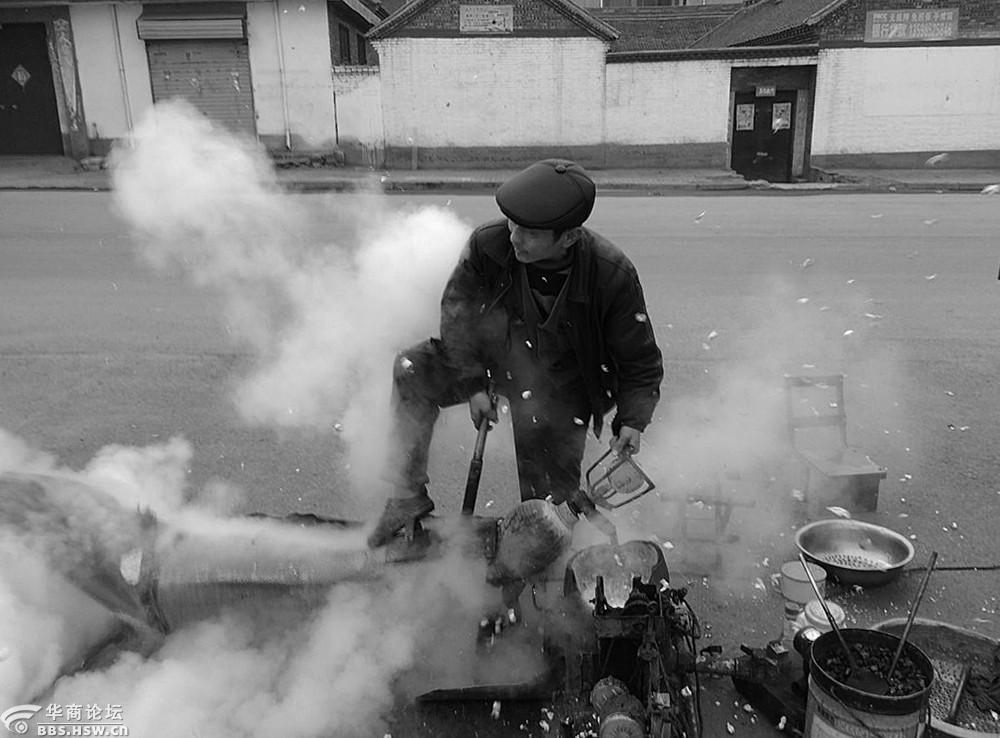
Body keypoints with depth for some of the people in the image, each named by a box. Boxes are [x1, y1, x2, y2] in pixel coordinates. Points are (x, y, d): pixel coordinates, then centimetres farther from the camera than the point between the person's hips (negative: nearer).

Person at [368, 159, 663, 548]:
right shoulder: (488, 243, -22)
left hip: (565, 380, -3)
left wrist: (633, 420, -25)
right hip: (496, 354, 3)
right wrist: (474, 383, -11)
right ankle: (408, 498, -2)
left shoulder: (613, 276, -27)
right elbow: (457, 308, -5)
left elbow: (641, 361, -12)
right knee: (412, 371, -14)